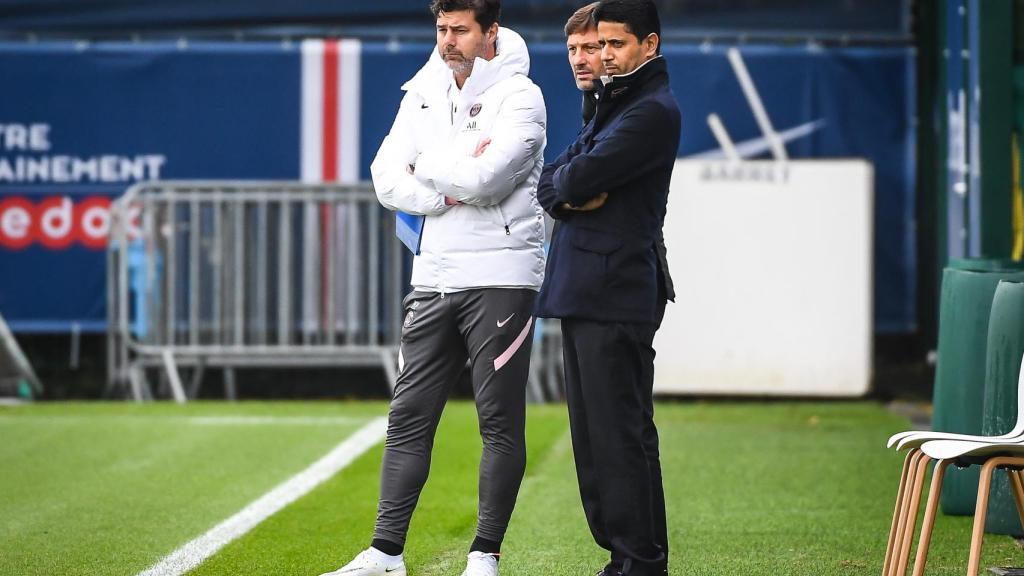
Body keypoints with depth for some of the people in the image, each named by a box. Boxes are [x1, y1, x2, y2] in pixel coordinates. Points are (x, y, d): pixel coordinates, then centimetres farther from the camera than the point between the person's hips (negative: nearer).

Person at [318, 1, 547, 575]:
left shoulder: (520, 97, -7)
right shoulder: (424, 94, 12)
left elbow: (483, 177, -21)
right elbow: (388, 181, 4)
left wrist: (426, 167, -4)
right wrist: (452, 190, -10)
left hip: (499, 279, -6)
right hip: (434, 276, 6)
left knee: (501, 422, -1)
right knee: (409, 416, 5)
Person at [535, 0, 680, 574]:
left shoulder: (654, 112, -10)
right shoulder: (611, 105, 21)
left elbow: (580, 179, -19)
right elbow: (550, 184, 15)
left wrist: (571, 181, 3)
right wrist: (570, 194, -6)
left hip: (617, 295, -10)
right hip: (583, 291, 10)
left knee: (621, 432, -9)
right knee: (592, 432, 11)